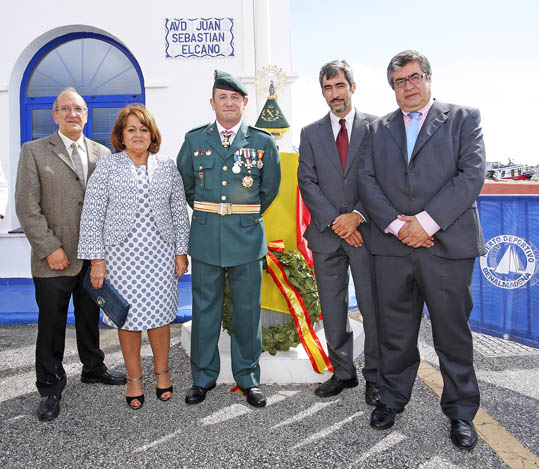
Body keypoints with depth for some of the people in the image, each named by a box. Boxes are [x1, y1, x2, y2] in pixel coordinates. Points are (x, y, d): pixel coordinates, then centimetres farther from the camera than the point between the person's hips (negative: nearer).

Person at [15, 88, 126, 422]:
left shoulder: (102, 153, 7)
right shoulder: (34, 151, -1)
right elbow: (27, 207, -7)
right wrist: (50, 249, -13)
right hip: (55, 258, -3)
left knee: (90, 318, 18)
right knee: (52, 325, 8)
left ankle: (93, 368, 38)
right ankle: (50, 388, 25)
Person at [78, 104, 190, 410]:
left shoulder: (167, 166, 6)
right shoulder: (108, 166, 0)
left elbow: (179, 211, 7)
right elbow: (92, 215, -2)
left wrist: (181, 252, 3)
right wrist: (97, 259, -7)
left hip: (160, 254, 1)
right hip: (122, 254, -1)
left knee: (160, 314, 8)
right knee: (129, 316, 7)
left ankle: (162, 372, 28)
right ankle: (134, 378, 25)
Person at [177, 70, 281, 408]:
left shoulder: (263, 142, 3)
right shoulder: (194, 140, 6)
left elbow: (271, 187, 12)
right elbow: (185, 184, 17)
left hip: (247, 237, 0)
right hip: (205, 237, 1)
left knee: (247, 310, 7)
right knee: (205, 309, 8)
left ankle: (248, 377, 23)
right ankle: (203, 377, 24)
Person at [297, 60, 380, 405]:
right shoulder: (311, 133, 11)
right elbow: (307, 183, 3)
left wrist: (357, 215, -13)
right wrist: (335, 221, -9)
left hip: (366, 231, -2)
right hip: (327, 234, 3)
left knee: (374, 308, 2)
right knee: (333, 311, 10)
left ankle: (375, 377, 18)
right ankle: (343, 373, 25)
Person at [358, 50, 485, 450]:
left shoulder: (463, 118, 7)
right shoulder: (379, 129, 15)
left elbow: (472, 174, -5)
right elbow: (367, 180, 4)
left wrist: (426, 222, -14)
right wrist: (395, 224, -10)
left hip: (448, 245, -2)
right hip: (393, 247, 3)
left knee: (453, 333, 7)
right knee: (395, 331, 11)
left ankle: (461, 411, 24)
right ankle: (393, 398, 30)